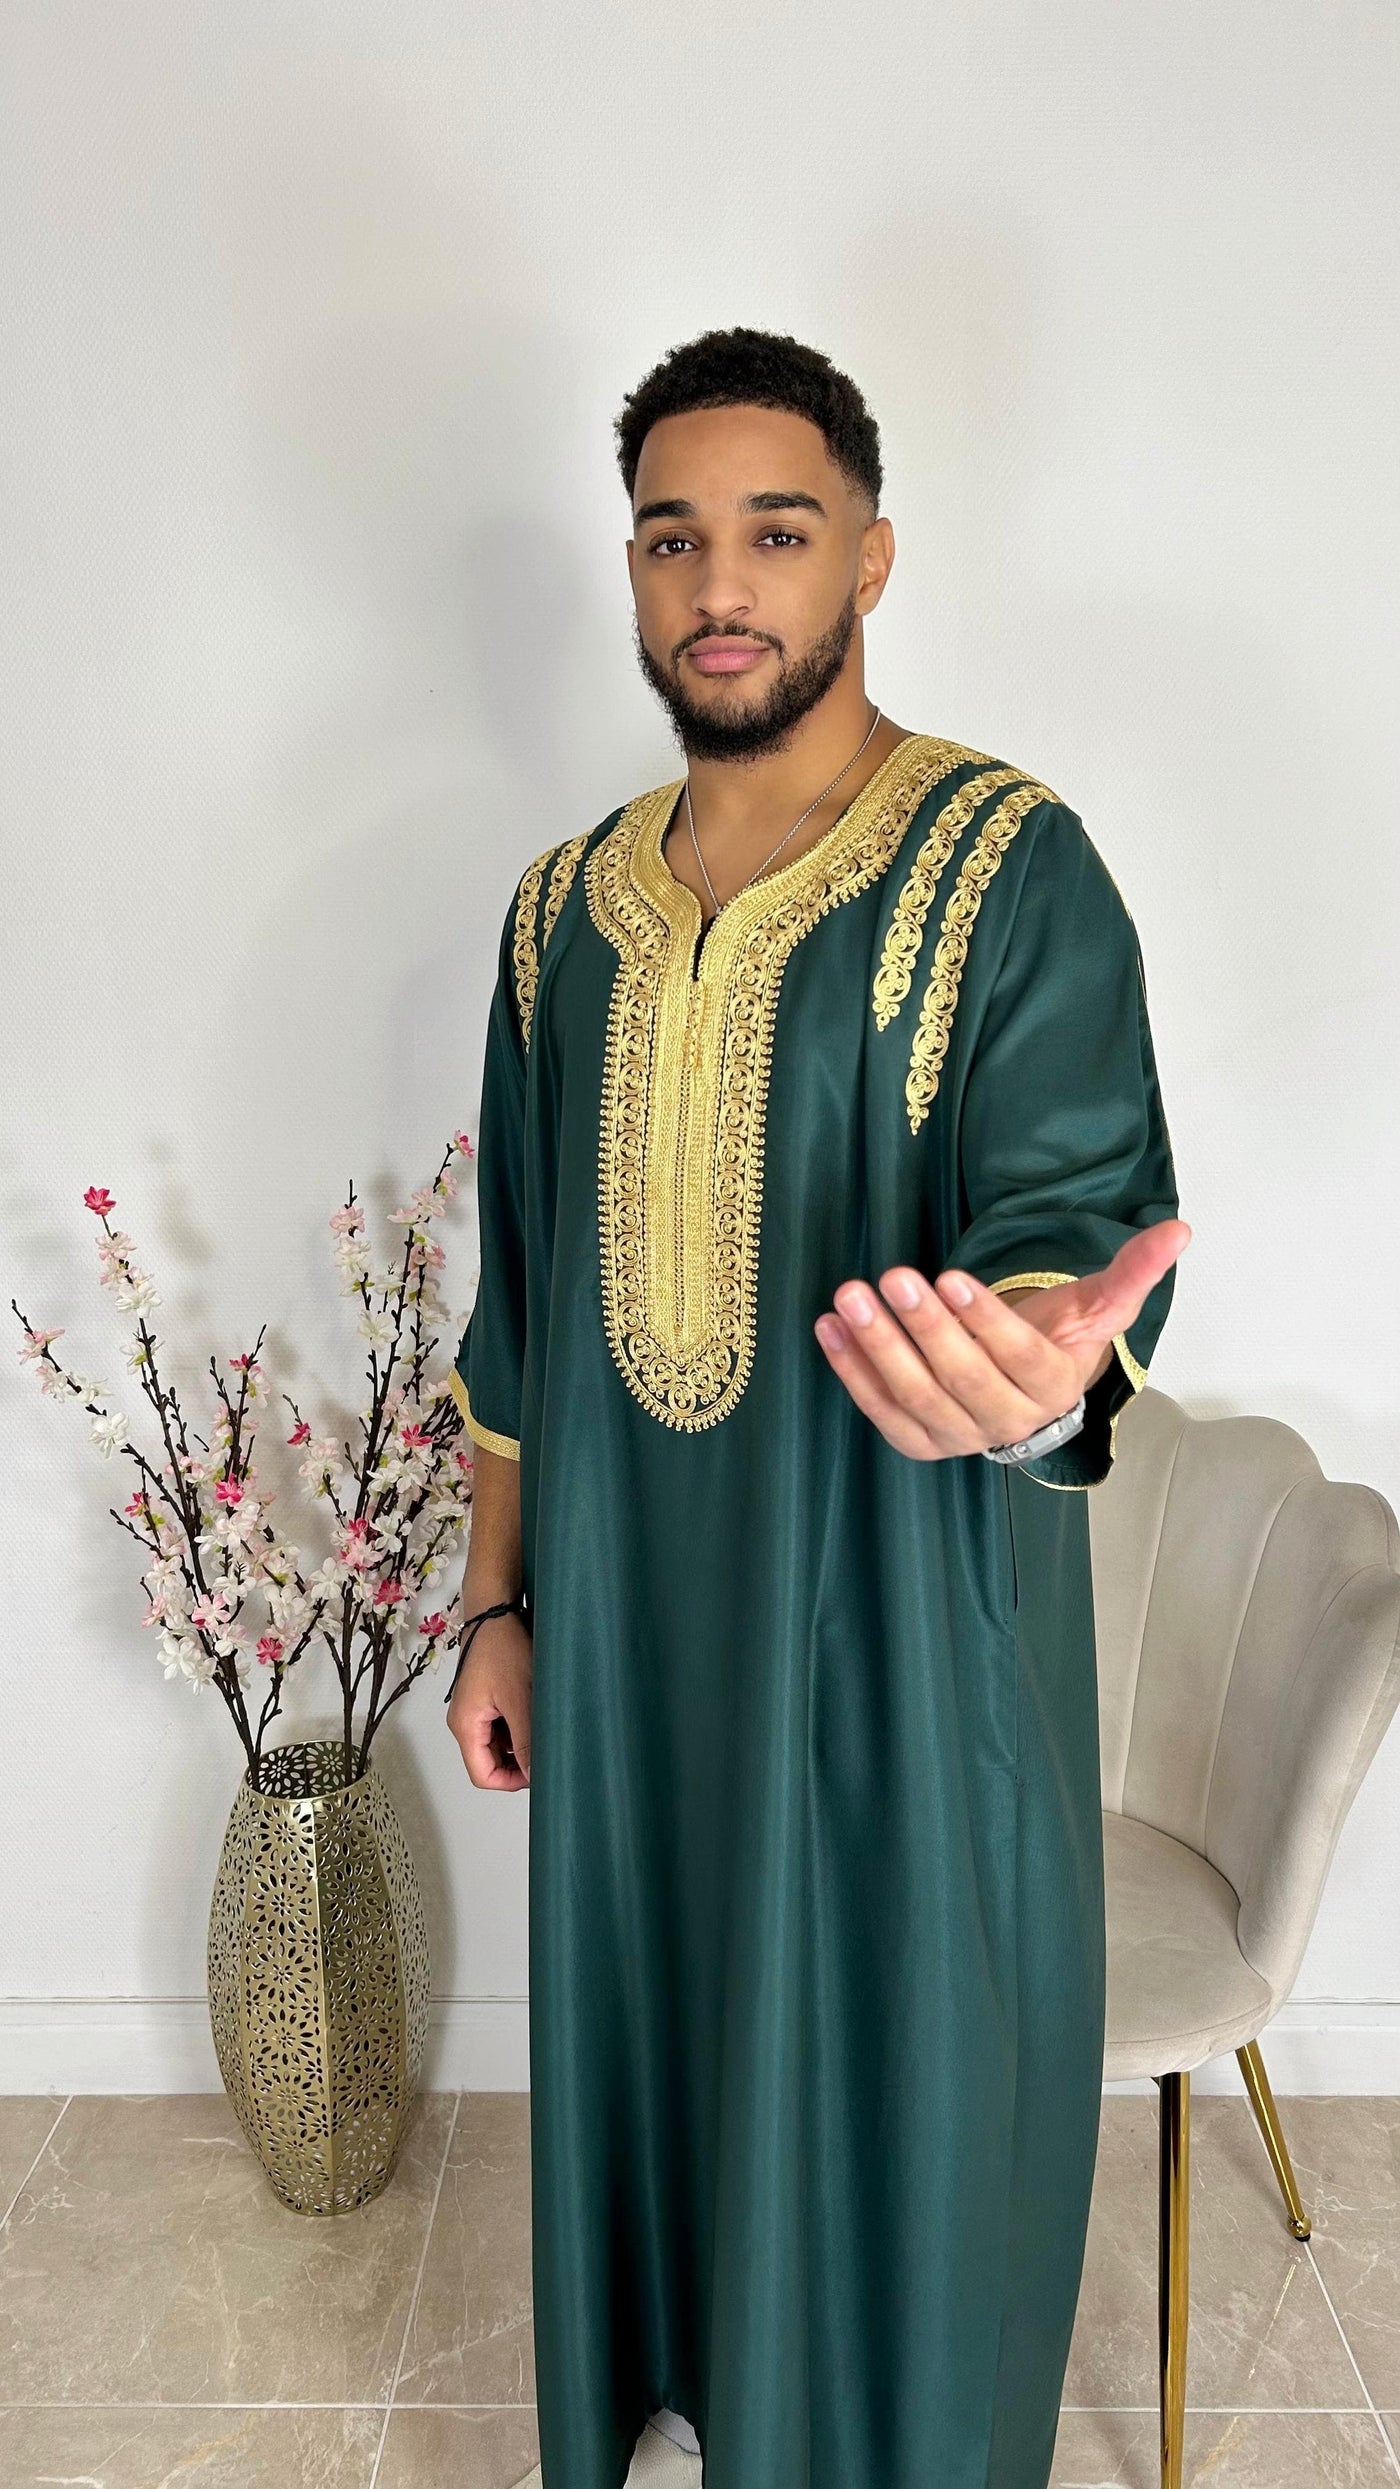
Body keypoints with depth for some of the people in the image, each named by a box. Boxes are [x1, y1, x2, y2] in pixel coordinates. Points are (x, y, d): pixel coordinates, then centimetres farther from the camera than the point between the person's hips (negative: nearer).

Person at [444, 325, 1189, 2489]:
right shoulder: (567, 912, 5)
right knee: (657, 2051, 21)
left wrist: (1037, 1368, -44)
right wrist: (501, 1600, 11)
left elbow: (1073, 1217, -20)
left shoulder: (1011, 873, -10)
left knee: (899, 2091, 12)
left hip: (904, 1630, -4)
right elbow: (522, 1297, 9)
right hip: (630, 1638, 5)